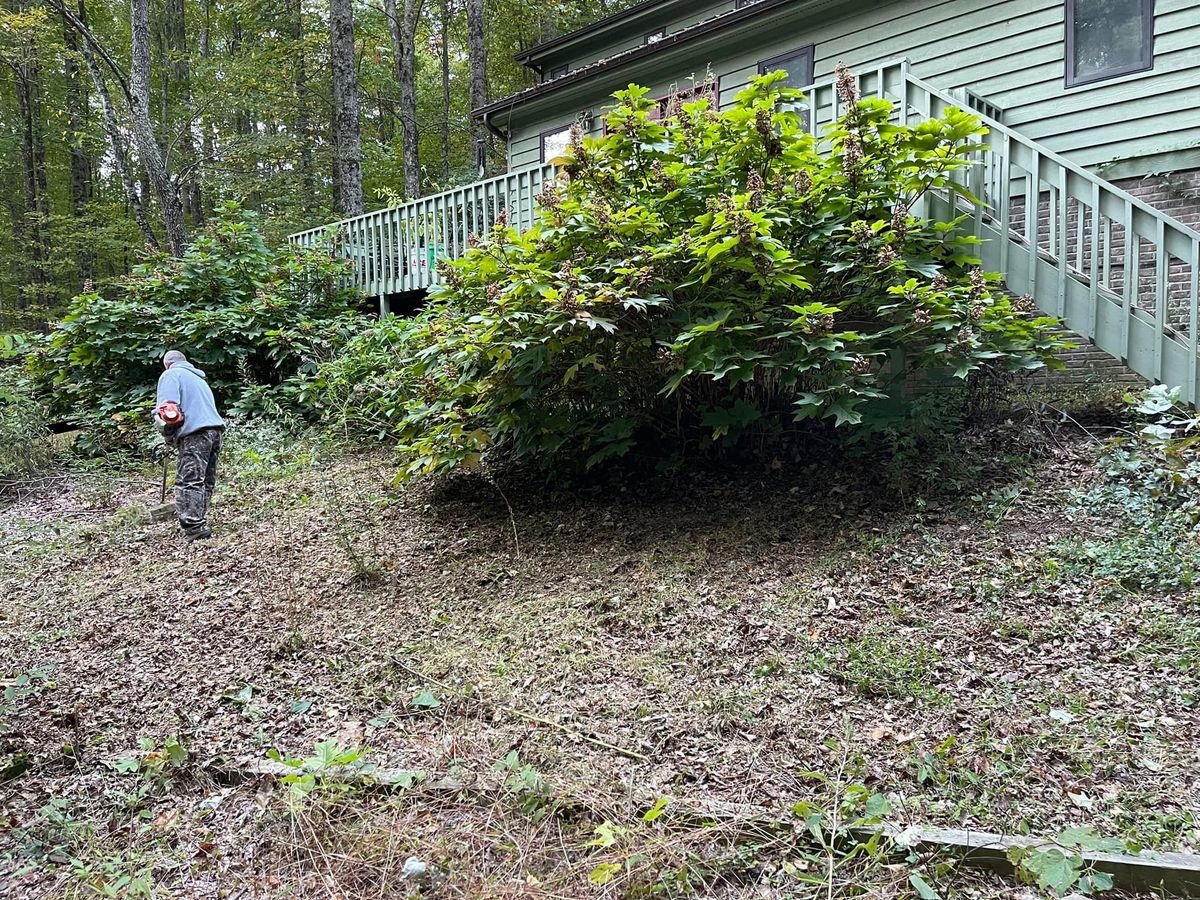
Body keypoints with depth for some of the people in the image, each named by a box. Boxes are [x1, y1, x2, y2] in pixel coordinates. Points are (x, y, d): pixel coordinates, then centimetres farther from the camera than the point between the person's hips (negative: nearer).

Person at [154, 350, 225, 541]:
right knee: (206, 482, 11)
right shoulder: (198, 377, 31)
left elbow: (167, 408, -10)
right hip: (216, 428, 8)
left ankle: (195, 527, -20)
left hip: (195, 434, -8)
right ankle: (200, 523, 12)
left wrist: (168, 435, 4)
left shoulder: (171, 375, 6)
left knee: (189, 482, -12)